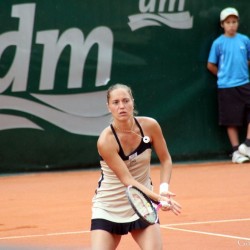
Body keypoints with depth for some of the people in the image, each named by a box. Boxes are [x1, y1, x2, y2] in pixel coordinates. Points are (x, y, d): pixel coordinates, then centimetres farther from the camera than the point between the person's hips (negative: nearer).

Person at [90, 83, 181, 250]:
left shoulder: (150, 126, -12)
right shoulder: (106, 141, -23)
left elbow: (166, 160, 1)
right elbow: (127, 179, -26)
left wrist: (164, 189, -16)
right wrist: (158, 198, -38)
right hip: (109, 208, -3)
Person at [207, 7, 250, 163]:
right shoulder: (218, 43, -2)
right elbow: (211, 65, 5)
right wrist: (224, 75, 9)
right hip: (226, 87, -2)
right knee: (232, 121, 2)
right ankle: (236, 151, 8)